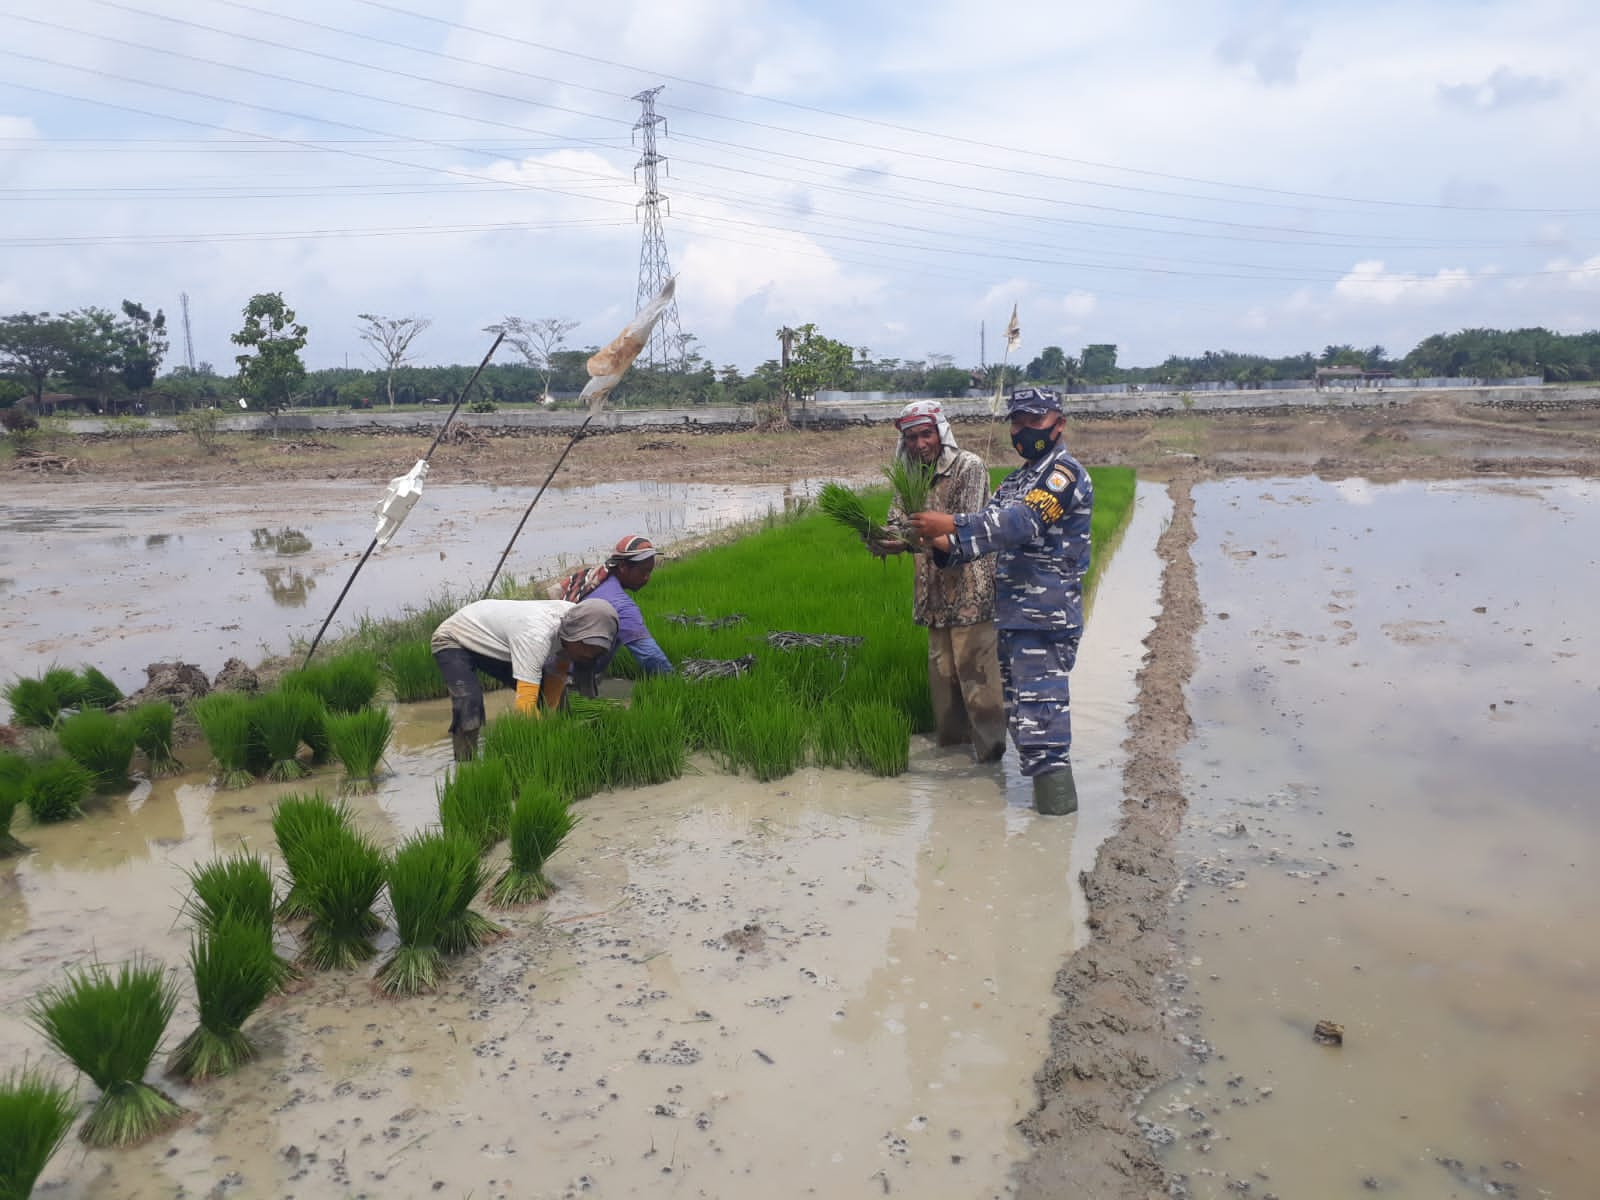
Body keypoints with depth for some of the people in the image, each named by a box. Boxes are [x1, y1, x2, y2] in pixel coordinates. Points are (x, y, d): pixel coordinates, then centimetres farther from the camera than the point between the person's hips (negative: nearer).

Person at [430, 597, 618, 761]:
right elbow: (525, 704, -46)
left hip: (492, 644, 7)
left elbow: (556, 675, -8)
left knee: (549, 693, -1)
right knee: (469, 704, -30)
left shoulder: (574, 620, -18)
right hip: (454, 640, -7)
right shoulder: (536, 635, -42)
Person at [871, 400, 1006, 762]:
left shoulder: (969, 466, -11)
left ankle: (989, 741, 7)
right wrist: (881, 539, -17)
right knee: (941, 665, 15)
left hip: (970, 586, -7)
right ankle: (950, 734, 29)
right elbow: (898, 523, 8)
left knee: (974, 664, -5)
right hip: (935, 589, 7)